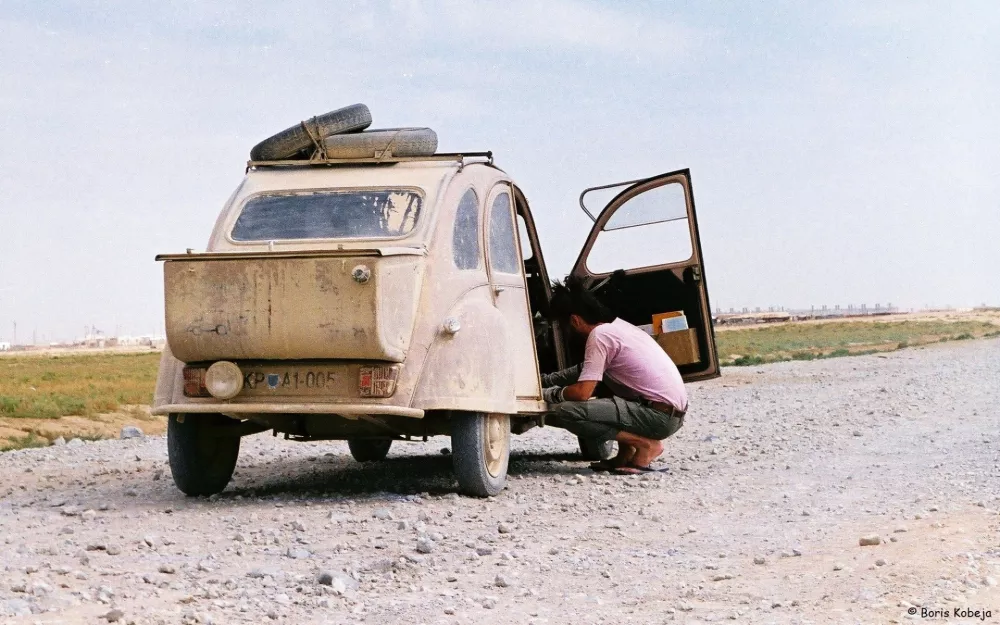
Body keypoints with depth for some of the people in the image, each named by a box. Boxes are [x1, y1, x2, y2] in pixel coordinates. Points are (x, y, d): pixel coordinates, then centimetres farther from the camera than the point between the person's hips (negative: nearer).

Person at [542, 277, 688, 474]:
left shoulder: (600, 335, -11)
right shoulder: (616, 325, 16)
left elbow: (582, 392, -15)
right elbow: (586, 370, 31)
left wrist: (549, 393, 3)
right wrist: (547, 379, 29)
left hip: (660, 416, -10)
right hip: (675, 412, 10)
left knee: (562, 412, -15)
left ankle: (646, 445, -8)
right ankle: (626, 454, 17)